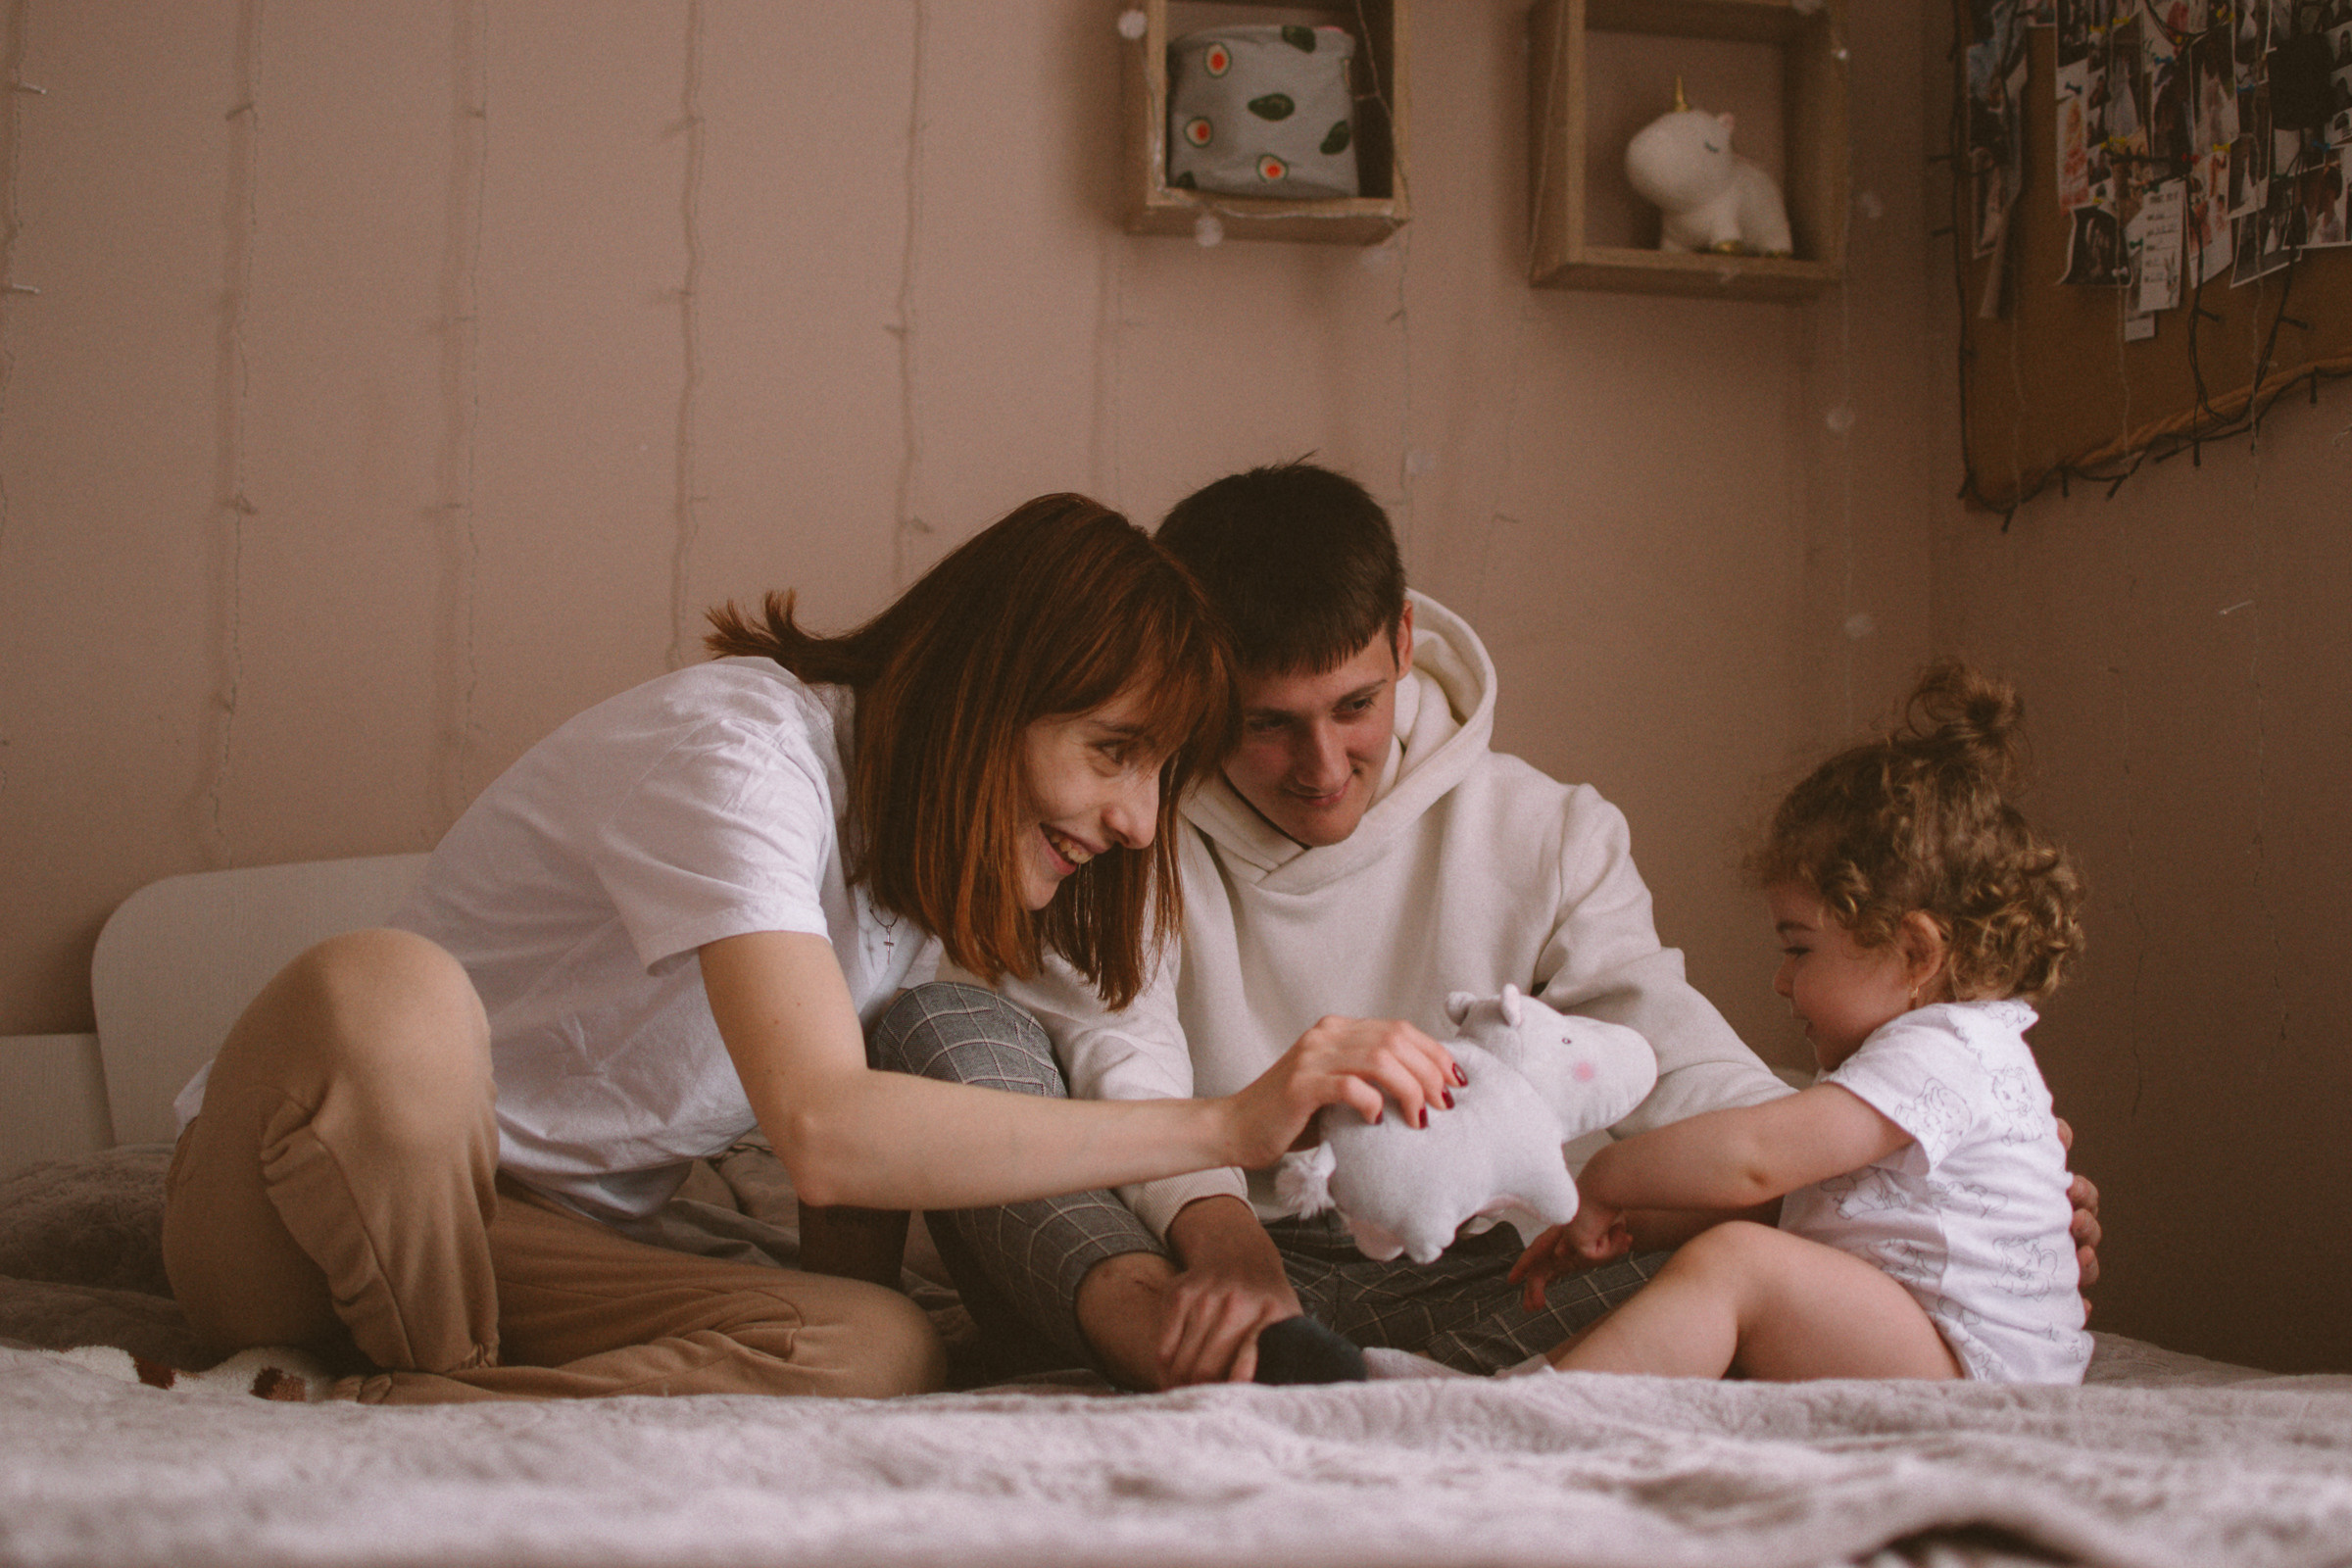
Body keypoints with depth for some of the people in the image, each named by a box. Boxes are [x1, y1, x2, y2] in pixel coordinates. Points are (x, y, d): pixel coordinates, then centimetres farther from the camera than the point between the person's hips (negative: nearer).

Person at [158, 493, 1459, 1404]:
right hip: (287, 1209, -5)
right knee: (388, 988, -40)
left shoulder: (945, 848, 3)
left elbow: (851, 1211, 5)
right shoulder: (739, 753, -24)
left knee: (884, 1350, -23)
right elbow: (827, 1135, -38)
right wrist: (1228, 1126, -36)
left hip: (534, 1251, 6)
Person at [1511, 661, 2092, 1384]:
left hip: (1966, 1374, -11)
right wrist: (1633, 1224, 14)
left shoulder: (1939, 1056, -14)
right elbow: (1774, 1190, 25)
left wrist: (1603, 1185, -12)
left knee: (1734, 1265, -28)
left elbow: (1754, 1158, -25)